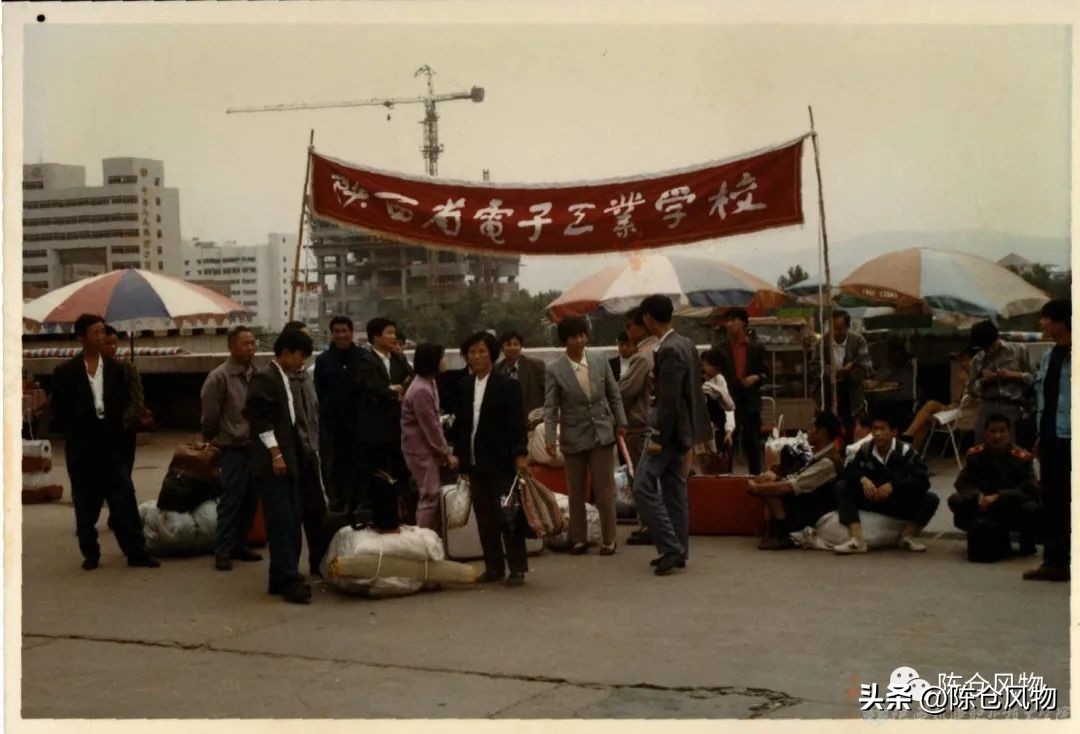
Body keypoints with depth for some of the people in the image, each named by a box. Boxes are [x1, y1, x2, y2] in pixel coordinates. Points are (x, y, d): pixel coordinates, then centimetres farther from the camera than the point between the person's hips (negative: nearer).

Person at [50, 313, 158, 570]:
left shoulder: (115, 369, 6)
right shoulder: (66, 372, 0)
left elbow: (124, 403, 7)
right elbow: (58, 411, 1)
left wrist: (117, 427, -5)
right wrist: (71, 432, -6)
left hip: (112, 444, 1)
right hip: (81, 447, -1)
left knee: (124, 498, -3)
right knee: (85, 503, 6)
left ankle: (136, 552, -1)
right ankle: (90, 554, 16)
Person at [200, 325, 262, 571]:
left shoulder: (255, 375, 8)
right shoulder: (219, 377, -11)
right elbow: (209, 415, -8)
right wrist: (215, 439, 2)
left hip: (254, 447, 6)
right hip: (233, 449, -6)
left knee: (250, 500, 11)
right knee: (231, 500, -5)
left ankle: (239, 546, 22)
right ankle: (222, 551, 3)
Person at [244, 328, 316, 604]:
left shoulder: (284, 378, 18)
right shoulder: (265, 378, -11)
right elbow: (260, 419, -17)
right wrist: (275, 453, -18)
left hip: (288, 460, 9)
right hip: (272, 463, -9)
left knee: (291, 522, 10)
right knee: (282, 522, -10)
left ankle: (281, 578, 16)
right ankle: (288, 581, -9)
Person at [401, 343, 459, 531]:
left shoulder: (429, 383, 7)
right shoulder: (421, 390, -23)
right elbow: (430, 427, -20)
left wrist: (444, 450, 7)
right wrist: (447, 453, -12)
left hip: (428, 447, 9)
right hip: (420, 449, -9)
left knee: (435, 495, 12)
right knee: (431, 496, -7)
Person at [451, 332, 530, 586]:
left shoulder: (508, 385, -4)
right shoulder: (464, 386, 10)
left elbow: (517, 423, -7)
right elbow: (459, 423, 13)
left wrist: (520, 454, -14)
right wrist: (458, 453, 7)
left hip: (501, 461, -5)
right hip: (475, 461, 5)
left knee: (508, 516, -2)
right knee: (484, 518, 8)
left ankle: (517, 567, 5)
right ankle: (494, 566, 16)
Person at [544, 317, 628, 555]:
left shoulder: (601, 363, 2)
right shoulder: (555, 370, -5)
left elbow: (614, 396, 11)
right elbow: (550, 407, -7)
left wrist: (621, 423, 7)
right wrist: (549, 438, -15)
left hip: (602, 434, 1)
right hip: (574, 437, -1)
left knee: (604, 489, 3)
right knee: (576, 491, 8)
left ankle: (609, 539, 12)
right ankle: (578, 539, 19)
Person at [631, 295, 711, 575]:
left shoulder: (669, 351, -20)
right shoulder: (685, 344, 10)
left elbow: (670, 400, -23)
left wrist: (659, 438, -20)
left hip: (670, 429, -10)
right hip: (682, 428, 10)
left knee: (643, 488, -9)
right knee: (674, 490, 13)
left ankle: (670, 547, -9)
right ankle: (678, 551, 17)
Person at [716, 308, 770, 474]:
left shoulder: (756, 348, 6)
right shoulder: (721, 349, 5)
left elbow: (765, 373, 9)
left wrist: (756, 377, -12)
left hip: (750, 401, 0)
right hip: (729, 400, 0)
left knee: (752, 442, 5)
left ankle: (756, 476, 12)